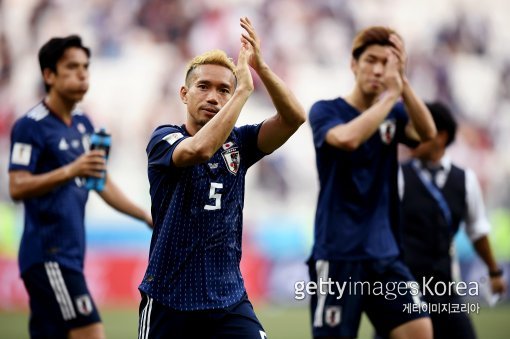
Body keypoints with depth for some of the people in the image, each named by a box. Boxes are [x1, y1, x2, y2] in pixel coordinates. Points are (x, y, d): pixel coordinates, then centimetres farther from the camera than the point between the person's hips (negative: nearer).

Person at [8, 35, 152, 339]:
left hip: (71, 254, 8)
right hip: (47, 254, -8)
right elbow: (17, 187, -18)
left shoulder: (83, 125, 16)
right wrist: (70, 171, -29)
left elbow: (103, 184, 24)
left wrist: (148, 217, 17)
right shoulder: (31, 126, -9)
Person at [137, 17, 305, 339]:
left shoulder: (238, 142, 5)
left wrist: (260, 66, -22)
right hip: (169, 301, -3)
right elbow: (200, 149, -29)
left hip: (229, 300, 3)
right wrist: (245, 88, -28)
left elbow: (295, 117, -9)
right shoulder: (163, 139, -6)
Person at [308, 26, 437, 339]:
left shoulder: (394, 113, 9)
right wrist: (391, 94, -21)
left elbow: (427, 133, -12)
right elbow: (348, 138, -27)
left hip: (384, 252, 5)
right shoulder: (326, 111, -5)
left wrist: (403, 83, -22)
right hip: (338, 253, -5)